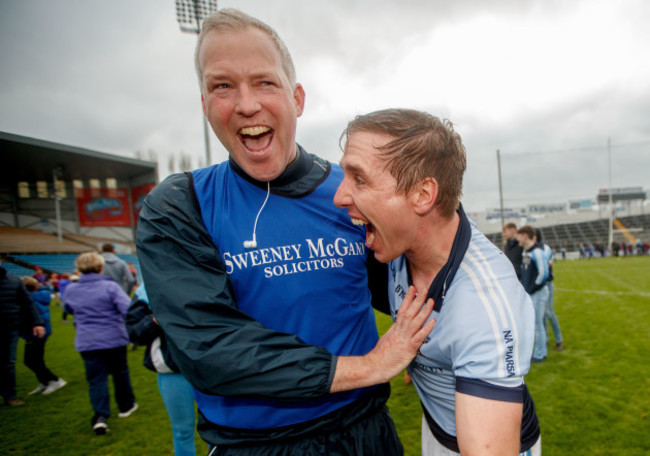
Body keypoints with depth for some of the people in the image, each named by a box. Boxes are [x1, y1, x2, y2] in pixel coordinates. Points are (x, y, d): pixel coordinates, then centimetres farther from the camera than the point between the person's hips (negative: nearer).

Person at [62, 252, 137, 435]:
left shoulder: (70, 290, 1)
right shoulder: (110, 286, -12)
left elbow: (68, 309, 21)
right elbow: (128, 309, -21)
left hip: (87, 342, 2)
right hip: (114, 339, -2)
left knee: (96, 378, 4)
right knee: (120, 373, 16)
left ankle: (100, 416, -9)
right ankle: (126, 406, 31)